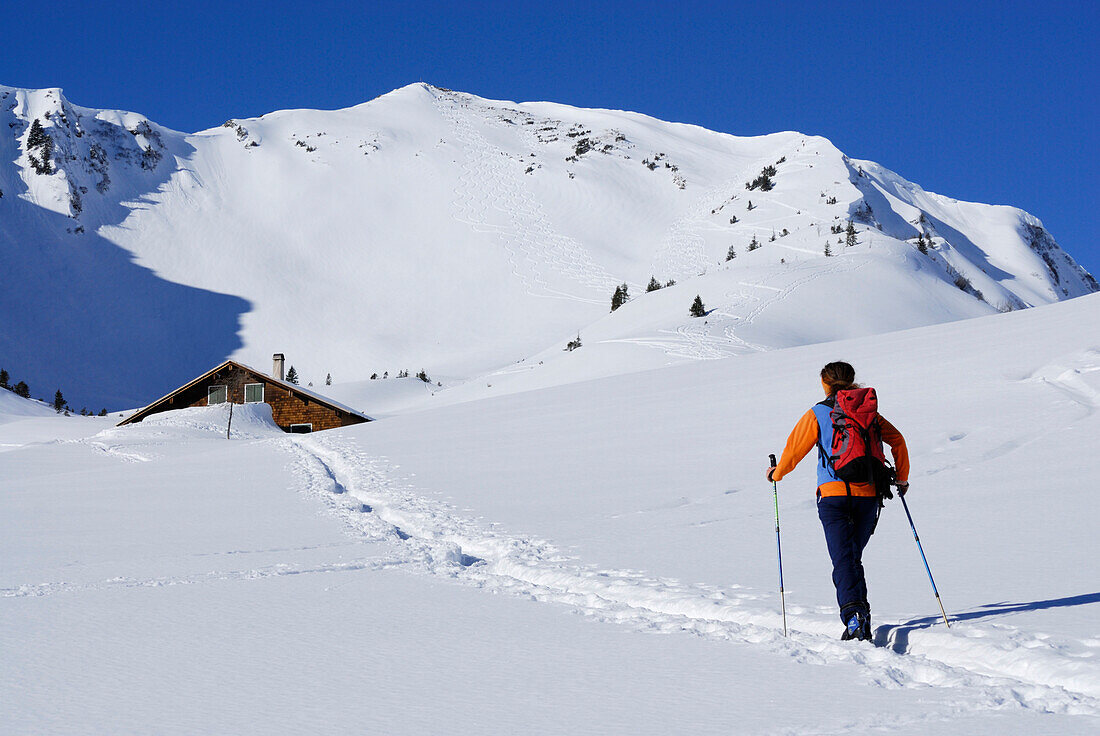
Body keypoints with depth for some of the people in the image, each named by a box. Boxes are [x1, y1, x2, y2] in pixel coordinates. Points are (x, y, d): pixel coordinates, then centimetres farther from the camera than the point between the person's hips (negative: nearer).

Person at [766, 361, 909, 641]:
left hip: (834, 494, -3)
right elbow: (897, 440, 12)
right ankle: (862, 617, 14)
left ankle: (853, 615, -28)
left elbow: (795, 449, 4)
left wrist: (777, 473, 22)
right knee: (853, 557, 17)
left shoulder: (817, 414, 2)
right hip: (868, 493, 3)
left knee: (843, 560, -9)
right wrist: (902, 479, 24)